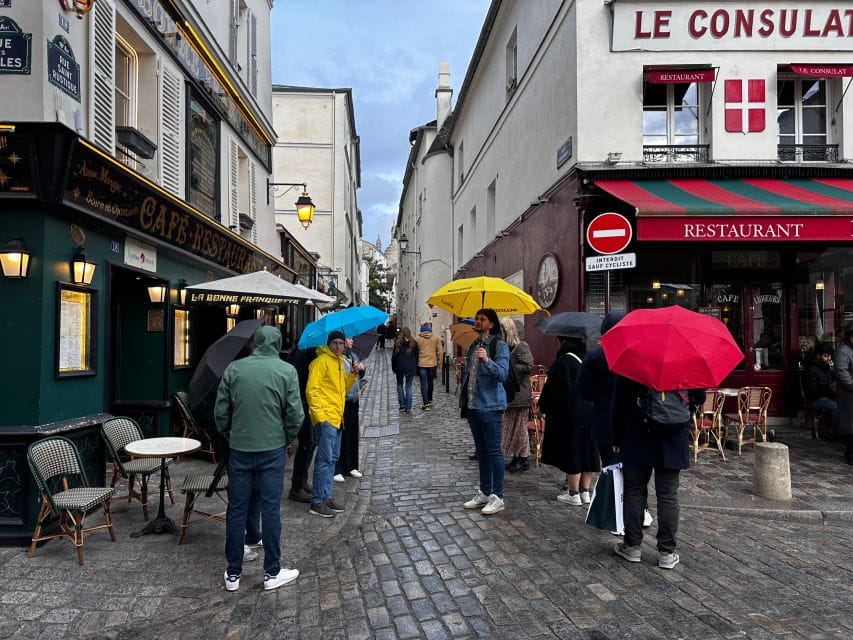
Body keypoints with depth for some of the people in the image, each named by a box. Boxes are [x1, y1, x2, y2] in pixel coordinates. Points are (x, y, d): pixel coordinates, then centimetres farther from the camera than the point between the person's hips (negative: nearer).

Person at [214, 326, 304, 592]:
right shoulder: (287, 371, -6)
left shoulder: (234, 369, -1)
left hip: (239, 449, 2)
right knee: (270, 510, 7)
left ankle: (233, 573, 22)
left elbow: (220, 411, 2)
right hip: (272, 450, -2)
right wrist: (288, 438, 10)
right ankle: (272, 573, 16)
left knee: (236, 510, 11)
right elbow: (294, 413, -8)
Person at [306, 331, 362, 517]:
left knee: (332, 459, 13)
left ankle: (326, 497, 22)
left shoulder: (339, 362, 17)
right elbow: (312, 389, -16)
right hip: (325, 418, -9)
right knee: (325, 459, -8)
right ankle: (316, 502, -1)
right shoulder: (321, 361, -10)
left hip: (336, 417, 9)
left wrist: (354, 374, 5)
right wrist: (318, 415, -21)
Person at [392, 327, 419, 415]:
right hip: (411, 368, 1)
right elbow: (416, 356, 4)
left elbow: (394, 356, -2)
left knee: (400, 385, 19)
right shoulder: (413, 343, 0)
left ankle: (402, 405, 11)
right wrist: (415, 368, 13)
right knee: (409, 387, 5)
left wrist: (393, 368, 7)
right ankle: (408, 409, 2)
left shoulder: (397, 343, -4)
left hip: (399, 368, -1)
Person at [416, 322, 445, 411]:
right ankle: (429, 401, 30)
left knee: (424, 384, 1)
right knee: (430, 382, 19)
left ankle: (426, 403, -6)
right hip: (432, 364, 2)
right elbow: (440, 351, -1)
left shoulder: (418, 339, -6)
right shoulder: (436, 338, -1)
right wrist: (439, 364, 7)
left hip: (421, 364, -2)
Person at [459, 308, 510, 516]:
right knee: (481, 450, 14)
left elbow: (502, 373, -22)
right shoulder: (474, 346, 15)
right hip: (472, 405, 8)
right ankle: (484, 493, 24)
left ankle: (497, 497, 4)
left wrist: (487, 361, -38)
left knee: (494, 450, -3)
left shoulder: (499, 345, -9)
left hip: (490, 406, -8)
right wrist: (464, 400, 21)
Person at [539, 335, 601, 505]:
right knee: (587, 450, 13)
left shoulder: (562, 362, -16)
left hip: (569, 416, -7)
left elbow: (551, 389, -11)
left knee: (571, 452, 1)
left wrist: (543, 406, 4)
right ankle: (585, 491, 22)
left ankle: (574, 494, 9)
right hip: (590, 413, 7)